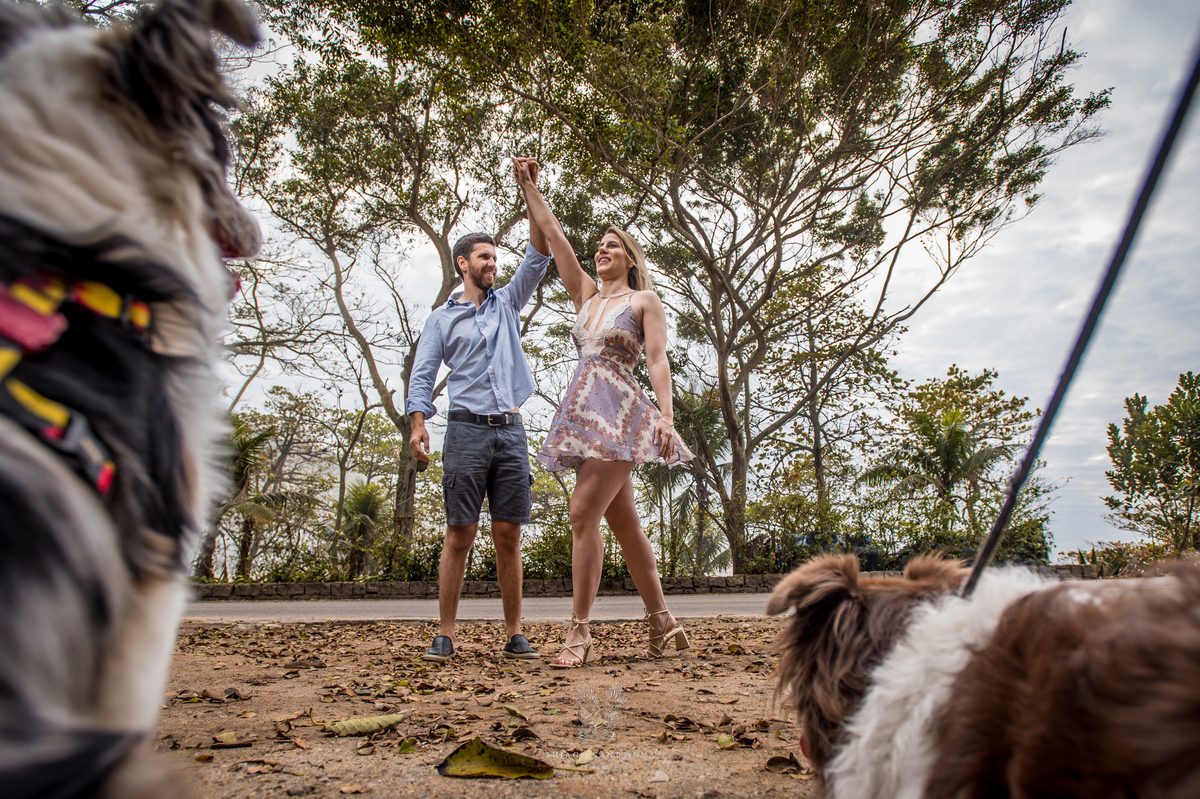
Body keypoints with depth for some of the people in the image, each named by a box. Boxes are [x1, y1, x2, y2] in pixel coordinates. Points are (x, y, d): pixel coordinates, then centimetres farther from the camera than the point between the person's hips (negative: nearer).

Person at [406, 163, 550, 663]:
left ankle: (514, 634, 6)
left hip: (511, 432, 3)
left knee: (509, 535, 1)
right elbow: (422, 375, 4)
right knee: (460, 534, -4)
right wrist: (418, 424, -12)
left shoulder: (507, 304, 20)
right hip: (467, 430, -2)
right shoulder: (442, 319, 13)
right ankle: (445, 635, 3)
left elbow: (538, 259, 12)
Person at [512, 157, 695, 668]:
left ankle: (579, 631, -9)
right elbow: (553, 237, 22)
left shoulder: (644, 300, 6)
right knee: (623, 522, 7)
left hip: (619, 412, -7)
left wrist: (665, 416, -18)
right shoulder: (586, 296, 21)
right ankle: (662, 621, 16)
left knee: (583, 513, -15)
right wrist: (528, 187, 23)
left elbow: (657, 362, -5)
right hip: (586, 412, 7)